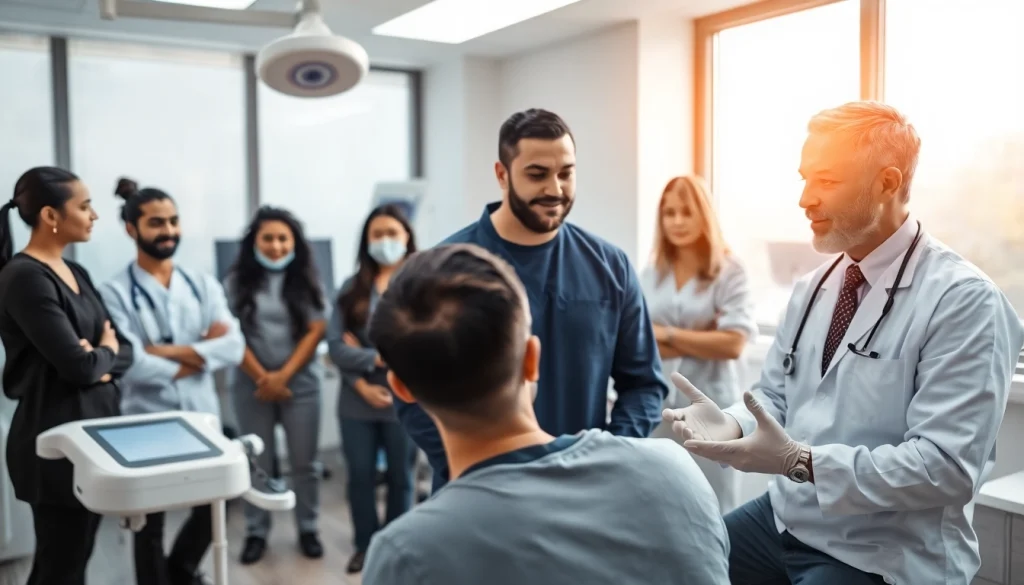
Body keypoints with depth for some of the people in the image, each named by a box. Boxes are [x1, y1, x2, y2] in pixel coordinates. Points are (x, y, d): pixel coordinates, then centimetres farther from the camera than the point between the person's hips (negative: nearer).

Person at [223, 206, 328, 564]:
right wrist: (262, 377, -11)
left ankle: (307, 529, 22)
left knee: (304, 462, 7)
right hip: (252, 385, 0)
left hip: (301, 383, 0)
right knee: (256, 462, 8)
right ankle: (256, 532, 22)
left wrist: (283, 376, -12)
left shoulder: (306, 280, 1)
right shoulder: (237, 281, 1)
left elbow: (316, 332, -4)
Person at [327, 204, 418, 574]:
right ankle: (366, 545, 32)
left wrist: (362, 353, -11)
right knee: (360, 476, 13)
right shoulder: (353, 286, 5)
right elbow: (334, 344, -2)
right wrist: (362, 383, -14)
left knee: (400, 477, 13)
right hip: (357, 401, 3)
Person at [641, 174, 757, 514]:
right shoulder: (651, 274, 6)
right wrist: (701, 341, -10)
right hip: (657, 407, 4)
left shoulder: (729, 272, -5)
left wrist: (667, 335, -7)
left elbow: (733, 344, -14)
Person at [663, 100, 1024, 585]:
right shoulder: (811, 288, 5)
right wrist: (731, 423, -12)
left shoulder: (964, 301, -16)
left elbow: (947, 467, -22)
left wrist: (801, 461, -28)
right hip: (784, 518, 6)